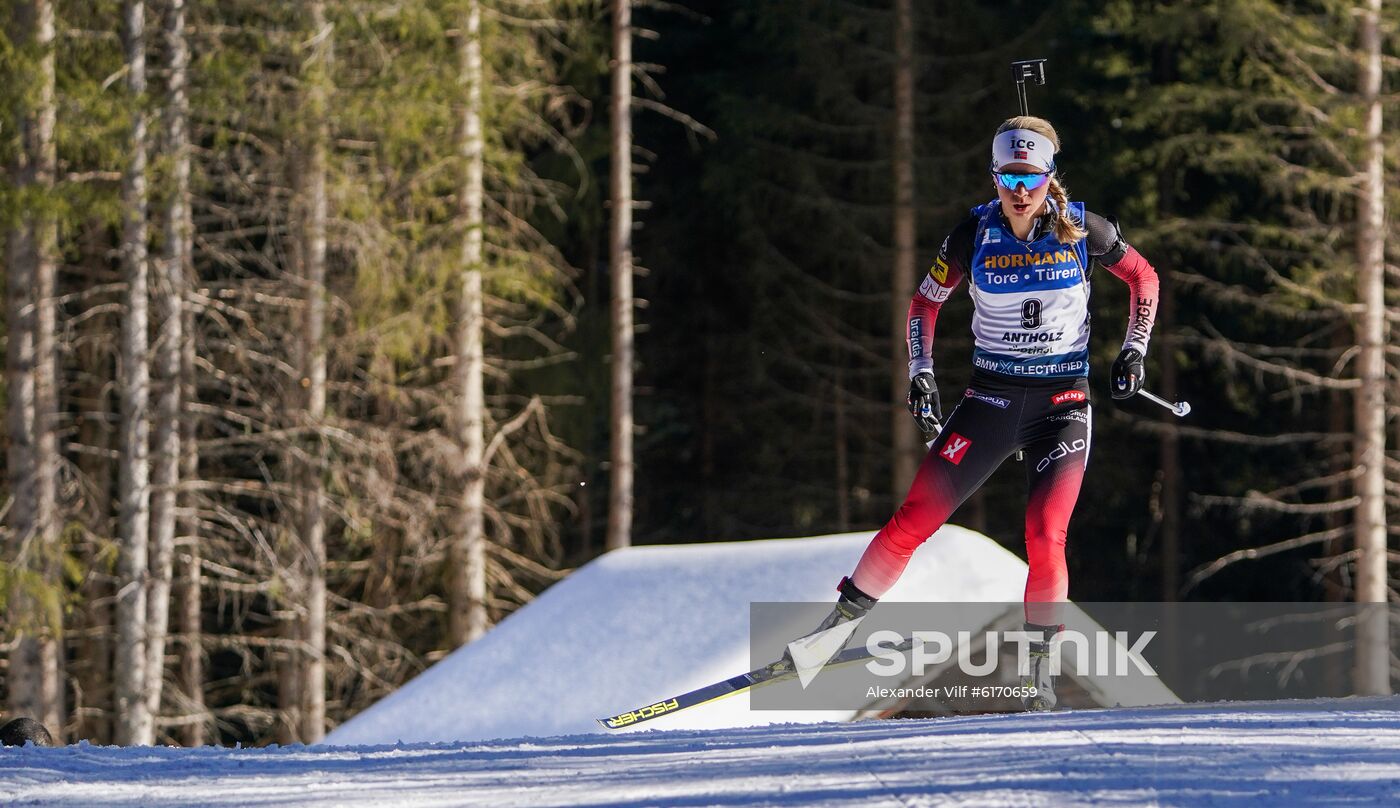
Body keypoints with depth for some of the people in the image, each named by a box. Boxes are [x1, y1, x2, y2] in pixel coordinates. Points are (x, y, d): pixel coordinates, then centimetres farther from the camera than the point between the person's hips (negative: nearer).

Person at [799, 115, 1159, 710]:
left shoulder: (1082, 230, -8)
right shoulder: (975, 234, -6)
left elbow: (1144, 278, 9)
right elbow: (926, 302, 8)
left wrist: (1134, 351, 0)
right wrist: (920, 374, -2)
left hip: (1063, 403, -1)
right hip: (991, 398, 1)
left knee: (1045, 536, -17)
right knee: (916, 518, -7)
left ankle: (1040, 673, -8)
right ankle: (840, 621, 5)